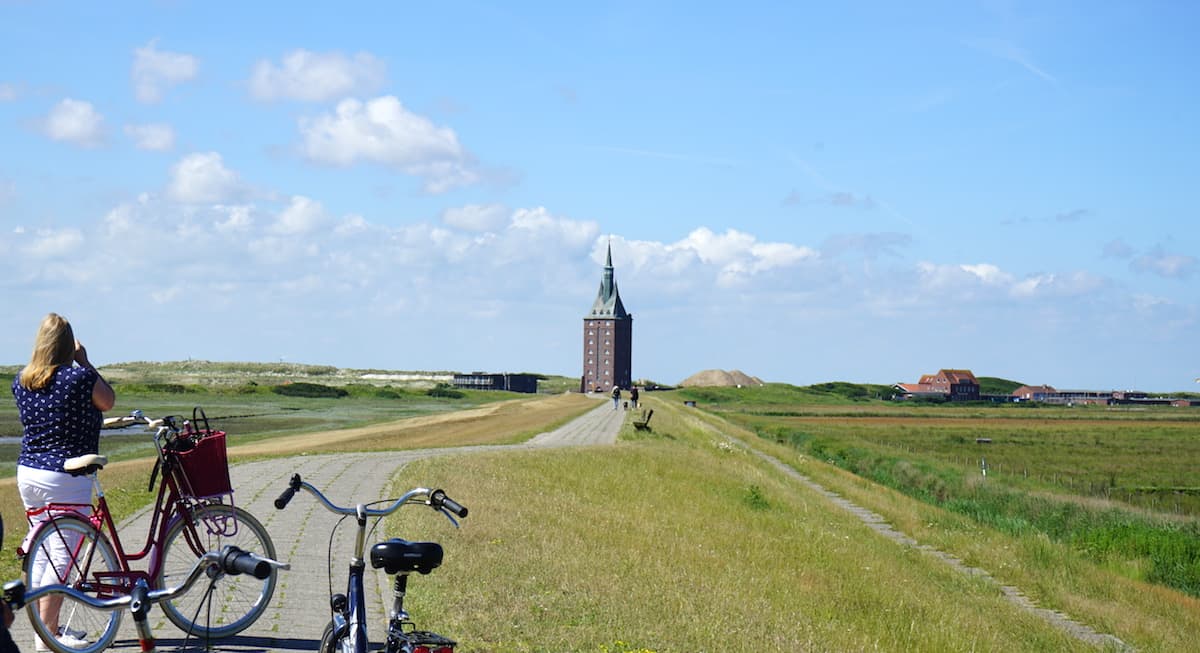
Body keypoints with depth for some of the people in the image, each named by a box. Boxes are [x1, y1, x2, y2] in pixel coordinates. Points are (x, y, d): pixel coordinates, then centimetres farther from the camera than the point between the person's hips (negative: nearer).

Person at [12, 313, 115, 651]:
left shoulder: (21, 380, 4)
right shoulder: (80, 378, -15)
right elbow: (108, 401, 3)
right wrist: (85, 363, 5)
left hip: (28, 474, 7)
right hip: (67, 479, -7)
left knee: (39, 549, 16)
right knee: (61, 553, -1)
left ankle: (47, 625, 25)